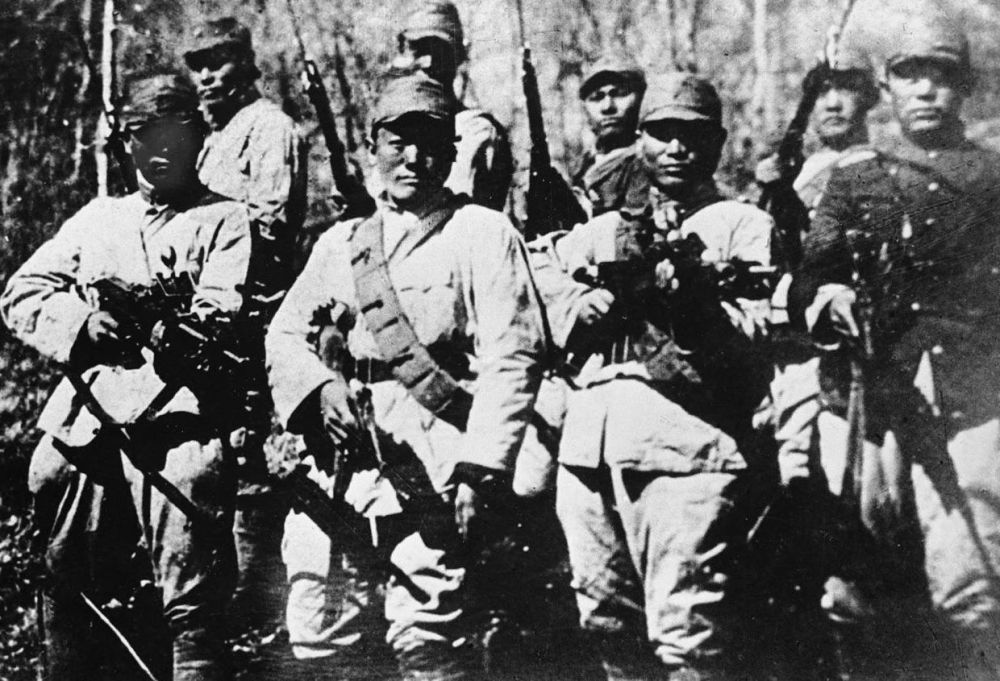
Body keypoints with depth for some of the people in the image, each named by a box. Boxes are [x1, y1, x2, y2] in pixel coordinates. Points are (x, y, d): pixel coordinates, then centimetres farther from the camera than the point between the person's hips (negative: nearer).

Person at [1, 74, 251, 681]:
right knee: (71, 596, 11)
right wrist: (83, 323, -3)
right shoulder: (97, 218, 24)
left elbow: (220, 317, -3)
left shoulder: (224, 219, 11)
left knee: (192, 605, -10)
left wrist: (158, 322, -17)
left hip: (175, 419, -4)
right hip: (85, 421, 5)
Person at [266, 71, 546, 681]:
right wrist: (321, 386, -7)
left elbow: (512, 358, -6)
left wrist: (479, 467, -16)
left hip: (433, 466, -5)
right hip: (343, 456, 5)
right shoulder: (342, 241, 20)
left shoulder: (483, 233, 4)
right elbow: (285, 333, 15)